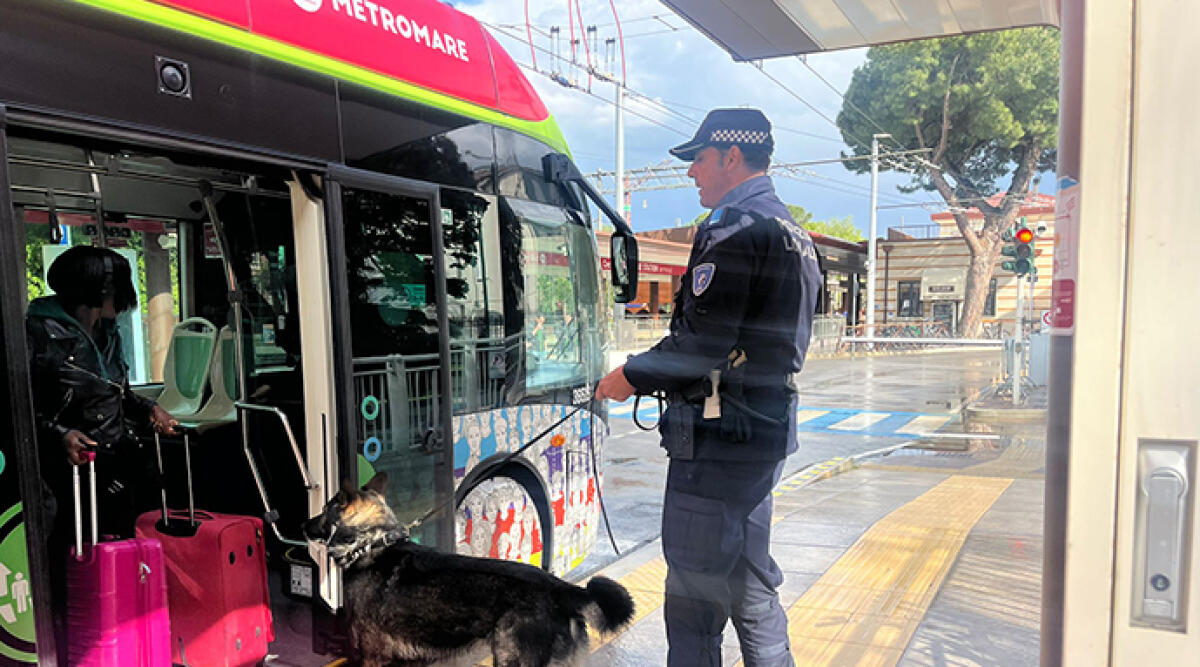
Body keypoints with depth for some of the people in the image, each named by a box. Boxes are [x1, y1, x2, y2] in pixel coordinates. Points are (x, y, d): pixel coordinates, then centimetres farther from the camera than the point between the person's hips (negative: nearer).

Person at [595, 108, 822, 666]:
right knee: (750, 581, 22)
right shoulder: (791, 232, 18)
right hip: (767, 428, 10)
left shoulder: (733, 229, -14)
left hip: (718, 437, -10)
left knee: (694, 591, 0)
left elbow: (703, 341, -21)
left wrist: (631, 377, -6)